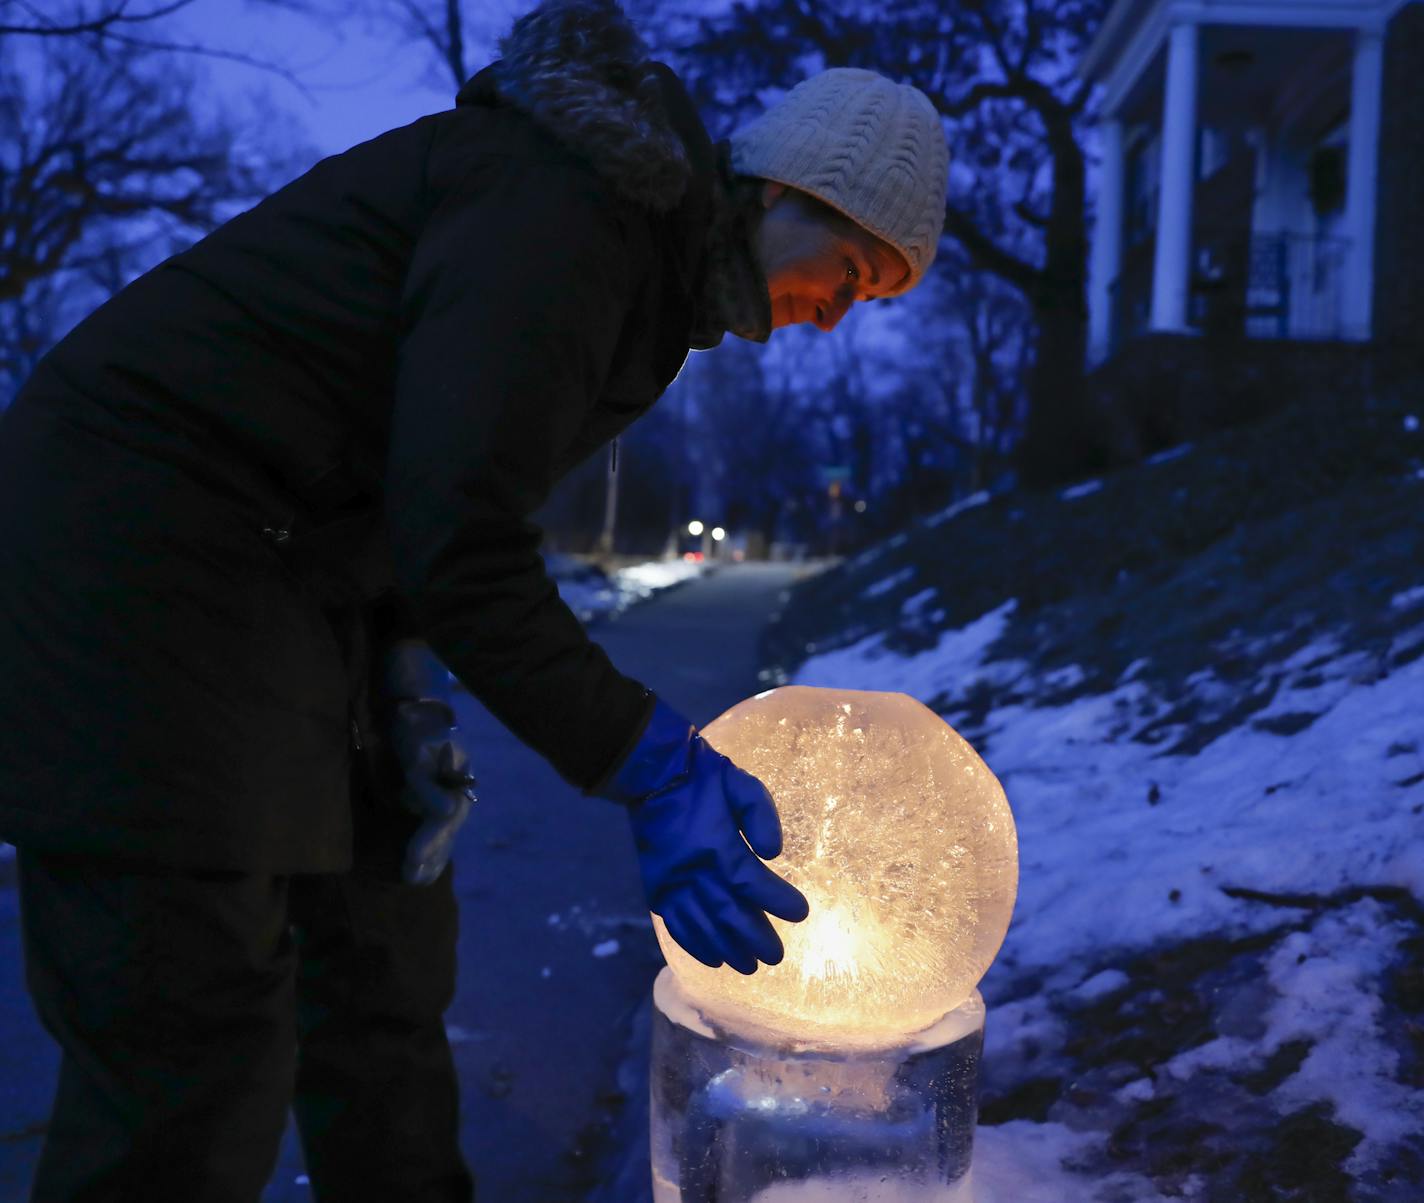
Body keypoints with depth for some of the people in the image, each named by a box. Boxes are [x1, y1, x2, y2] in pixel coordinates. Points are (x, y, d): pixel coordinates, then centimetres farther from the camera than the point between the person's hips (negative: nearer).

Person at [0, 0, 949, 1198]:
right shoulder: (562, 206, -19)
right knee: (199, 1055, -8)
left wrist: (412, 683, 3)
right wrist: (651, 769, -22)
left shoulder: (646, 239, 13)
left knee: (386, 953, 16)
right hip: (143, 558, -10)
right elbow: (461, 544, -26)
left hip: (290, 580, 10)